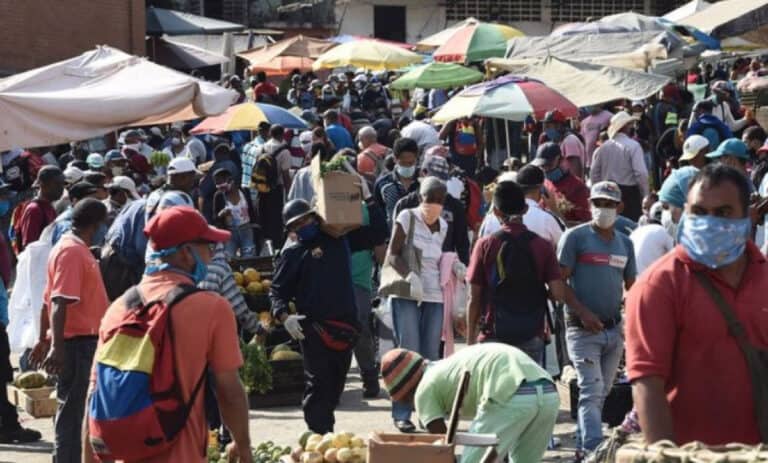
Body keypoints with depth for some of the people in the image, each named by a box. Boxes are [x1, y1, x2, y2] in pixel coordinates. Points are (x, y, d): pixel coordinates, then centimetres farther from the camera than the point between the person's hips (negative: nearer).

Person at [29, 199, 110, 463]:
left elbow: (50, 300, 20)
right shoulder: (73, 252, -15)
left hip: (84, 341, 10)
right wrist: (57, 346, -31)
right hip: (79, 342, -10)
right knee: (73, 410, -6)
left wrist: (44, 340, 24)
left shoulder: (75, 249, 15)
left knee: (74, 409, 16)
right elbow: (60, 302, -25)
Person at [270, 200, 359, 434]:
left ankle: (326, 430, 24)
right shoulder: (292, 254, 4)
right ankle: (319, 432, -4)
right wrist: (284, 316, -15)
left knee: (335, 383, 11)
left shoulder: (337, 242, 12)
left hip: (345, 326, 4)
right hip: (314, 329, -4)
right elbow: (277, 291, 1)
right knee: (318, 383, -6)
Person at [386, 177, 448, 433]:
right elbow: (393, 254, -5)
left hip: (434, 296, 5)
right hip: (406, 295, -5)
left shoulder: (443, 226, 14)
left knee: (431, 355, 4)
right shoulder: (407, 217, -1)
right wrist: (411, 276, -20)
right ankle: (402, 414, -4)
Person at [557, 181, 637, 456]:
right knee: (591, 391, -14)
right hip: (583, 329, -6)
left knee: (601, 392, 10)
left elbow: (631, 286, 18)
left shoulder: (625, 243, 14)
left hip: (615, 329, 6)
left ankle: (582, 448, 20)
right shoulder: (576, 237, -3)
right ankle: (593, 451, -21)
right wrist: (582, 312, -16)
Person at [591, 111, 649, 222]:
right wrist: (645, 195, -7)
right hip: (629, 192, -6)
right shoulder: (633, 146, -10)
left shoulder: (603, 147, 7)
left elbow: (594, 174, 10)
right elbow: (641, 173, -16)